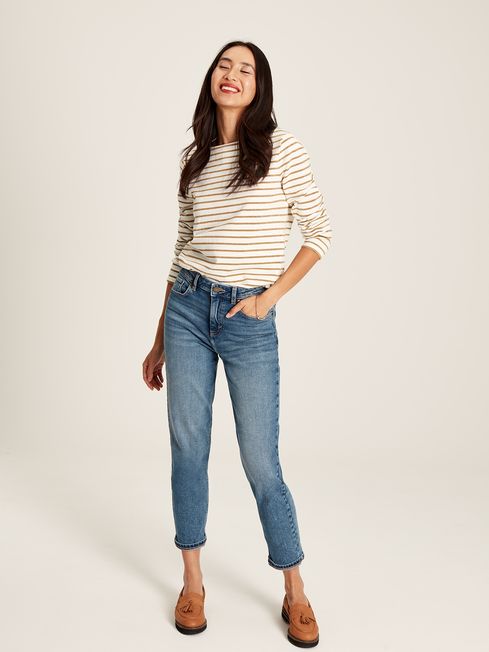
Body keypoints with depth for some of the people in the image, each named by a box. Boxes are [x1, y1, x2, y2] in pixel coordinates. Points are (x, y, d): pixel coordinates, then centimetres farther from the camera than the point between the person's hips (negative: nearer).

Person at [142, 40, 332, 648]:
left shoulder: (281, 147, -2)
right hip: (188, 308, 4)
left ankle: (296, 595, 20)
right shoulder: (194, 158, 10)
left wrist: (270, 295, -8)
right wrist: (160, 341, 14)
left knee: (261, 464, 1)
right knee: (188, 449, 8)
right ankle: (192, 584, 26)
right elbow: (182, 249, 14)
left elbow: (319, 231, 0)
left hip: (249, 320, -4)